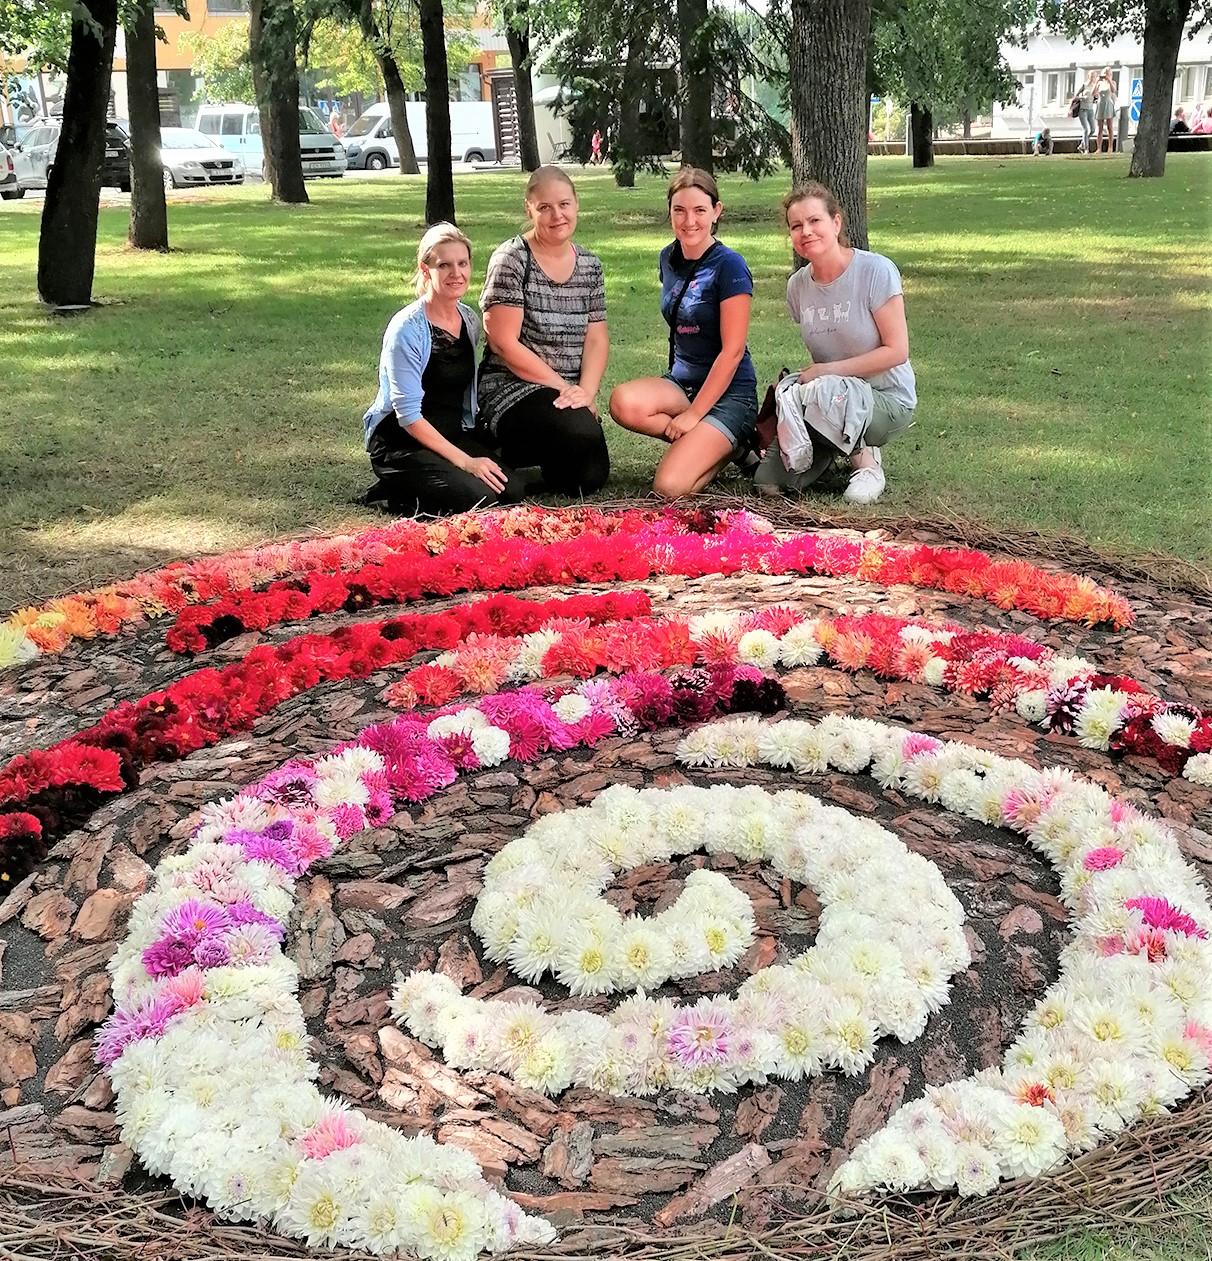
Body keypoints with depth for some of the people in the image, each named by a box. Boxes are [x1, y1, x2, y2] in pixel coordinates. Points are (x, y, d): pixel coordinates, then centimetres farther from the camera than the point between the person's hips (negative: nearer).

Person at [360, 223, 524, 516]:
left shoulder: (470, 320, 6)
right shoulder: (407, 329, -17)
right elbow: (408, 414, -20)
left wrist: (475, 450, 4)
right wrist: (464, 460, -23)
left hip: (454, 435, 7)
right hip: (400, 442, -7)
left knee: (510, 490, -17)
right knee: (476, 496, -28)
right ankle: (399, 493, -3)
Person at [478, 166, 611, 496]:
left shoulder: (589, 265, 10)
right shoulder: (511, 259, -8)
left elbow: (597, 338, 6)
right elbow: (503, 343, -14)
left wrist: (586, 392, -14)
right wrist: (564, 387, -14)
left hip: (571, 396, 6)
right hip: (512, 387, -6)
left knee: (590, 478, -8)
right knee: (583, 433, -32)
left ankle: (530, 450, 20)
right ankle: (509, 445, -2)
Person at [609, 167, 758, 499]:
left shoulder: (729, 266, -13)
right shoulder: (669, 259, 8)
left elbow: (732, 351, -16)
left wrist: (694, 414, -17)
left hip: (728, 392, -6)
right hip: (682, 381, 7)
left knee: (669, 487, -25)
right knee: (623, 403, -28)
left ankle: (733, 446, 5)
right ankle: (710, 442, -4)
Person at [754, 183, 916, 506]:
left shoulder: (876, 270, -13)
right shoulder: (797, 286, 3)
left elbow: (896, 351, -14)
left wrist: (827, 371, -17)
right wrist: (805, 378, -6)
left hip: (889, 400, -5)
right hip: (828, 394, 5)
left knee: (823, 393, -39)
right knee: (769, 483, -13)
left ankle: (866, 459, -9)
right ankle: (832, 446, 16)